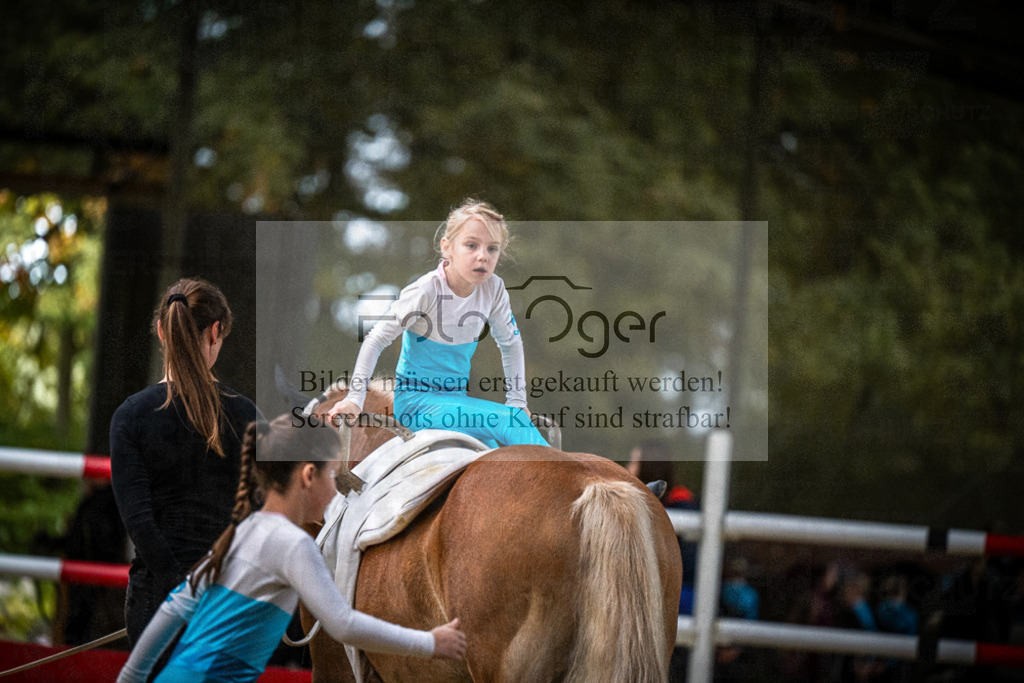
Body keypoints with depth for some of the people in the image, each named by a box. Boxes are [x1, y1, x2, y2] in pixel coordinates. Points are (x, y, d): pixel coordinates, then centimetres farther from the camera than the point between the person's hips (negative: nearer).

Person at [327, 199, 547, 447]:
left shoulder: (493, 289, -2)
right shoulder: (427, 291, -17)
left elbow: (510, 343, 15)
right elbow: (376, 340, -12)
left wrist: (517, 400, 9)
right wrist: (354, 399, -18)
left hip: (456, 399, 6)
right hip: (415, 399, -6)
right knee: (511, 421, -26)